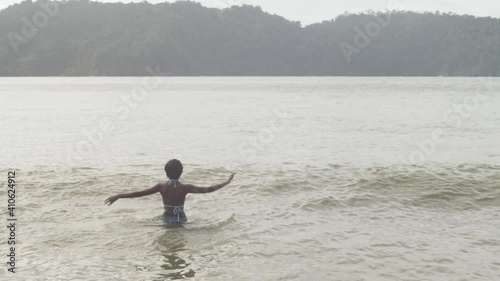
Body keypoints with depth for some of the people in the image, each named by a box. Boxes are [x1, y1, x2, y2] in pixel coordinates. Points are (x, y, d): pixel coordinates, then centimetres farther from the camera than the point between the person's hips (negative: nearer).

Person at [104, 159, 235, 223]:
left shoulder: (161, 186, -10)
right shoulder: (185, 188, -14)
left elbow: (139, 193, -12)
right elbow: (207, 190, -16)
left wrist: (118, 196, -7)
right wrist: (226, 182, -9)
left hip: (166, 219, 1)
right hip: (180, 220, -1)